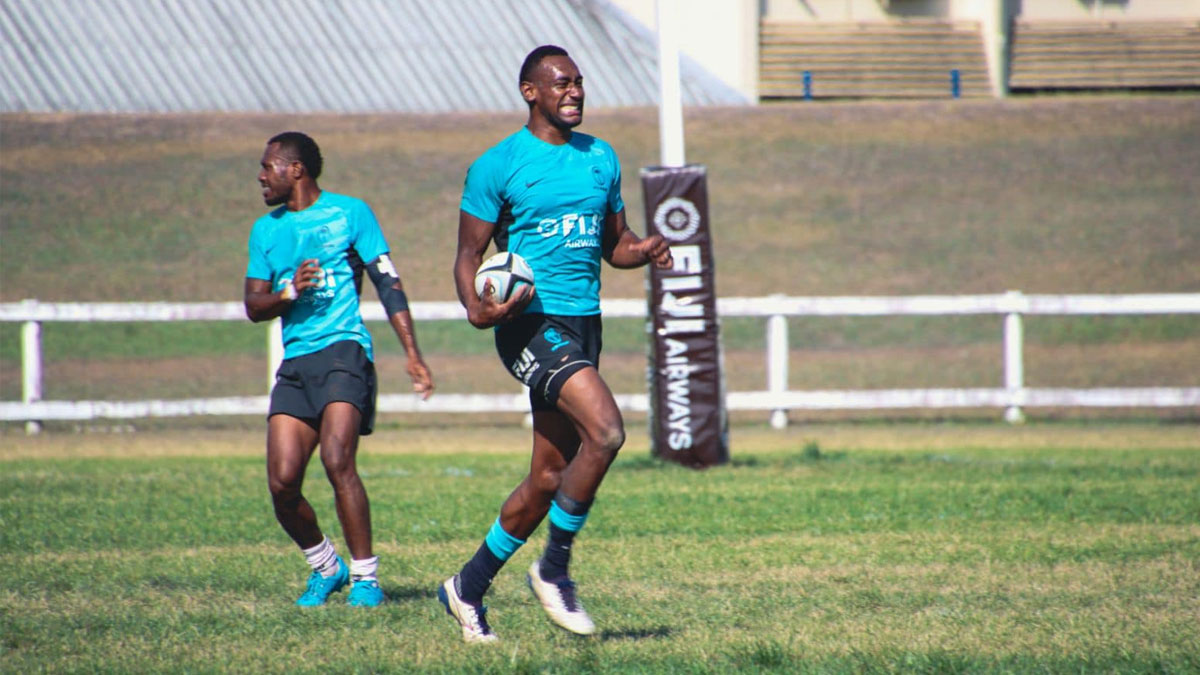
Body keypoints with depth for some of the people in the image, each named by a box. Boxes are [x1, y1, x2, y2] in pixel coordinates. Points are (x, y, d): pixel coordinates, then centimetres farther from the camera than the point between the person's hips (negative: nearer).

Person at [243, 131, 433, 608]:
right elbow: (254, 307, 14)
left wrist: (413, 355, -6)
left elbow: (388, 284, 2)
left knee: (337, 460, -23)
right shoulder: (266, 230, 18)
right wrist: (289, 292, -9)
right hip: (295, 362, 5)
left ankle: (365, 577, -13)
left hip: (344, 350, -5)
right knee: (282, 482, -7)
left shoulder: (350, 213, 4)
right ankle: (325, 567, 16)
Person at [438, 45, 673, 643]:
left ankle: (468, 588, 24)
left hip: (584, 324, 7)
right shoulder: (497, 166, -4)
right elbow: (469, 253, -3)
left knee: (549, 479, 8)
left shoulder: (601, 159, 14)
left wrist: (644, 251, -1)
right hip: (531, 322, -7)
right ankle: (553, 570, -10)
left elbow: (614, 242, 22)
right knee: (605, 431, -25)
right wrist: (476, 308, -23)